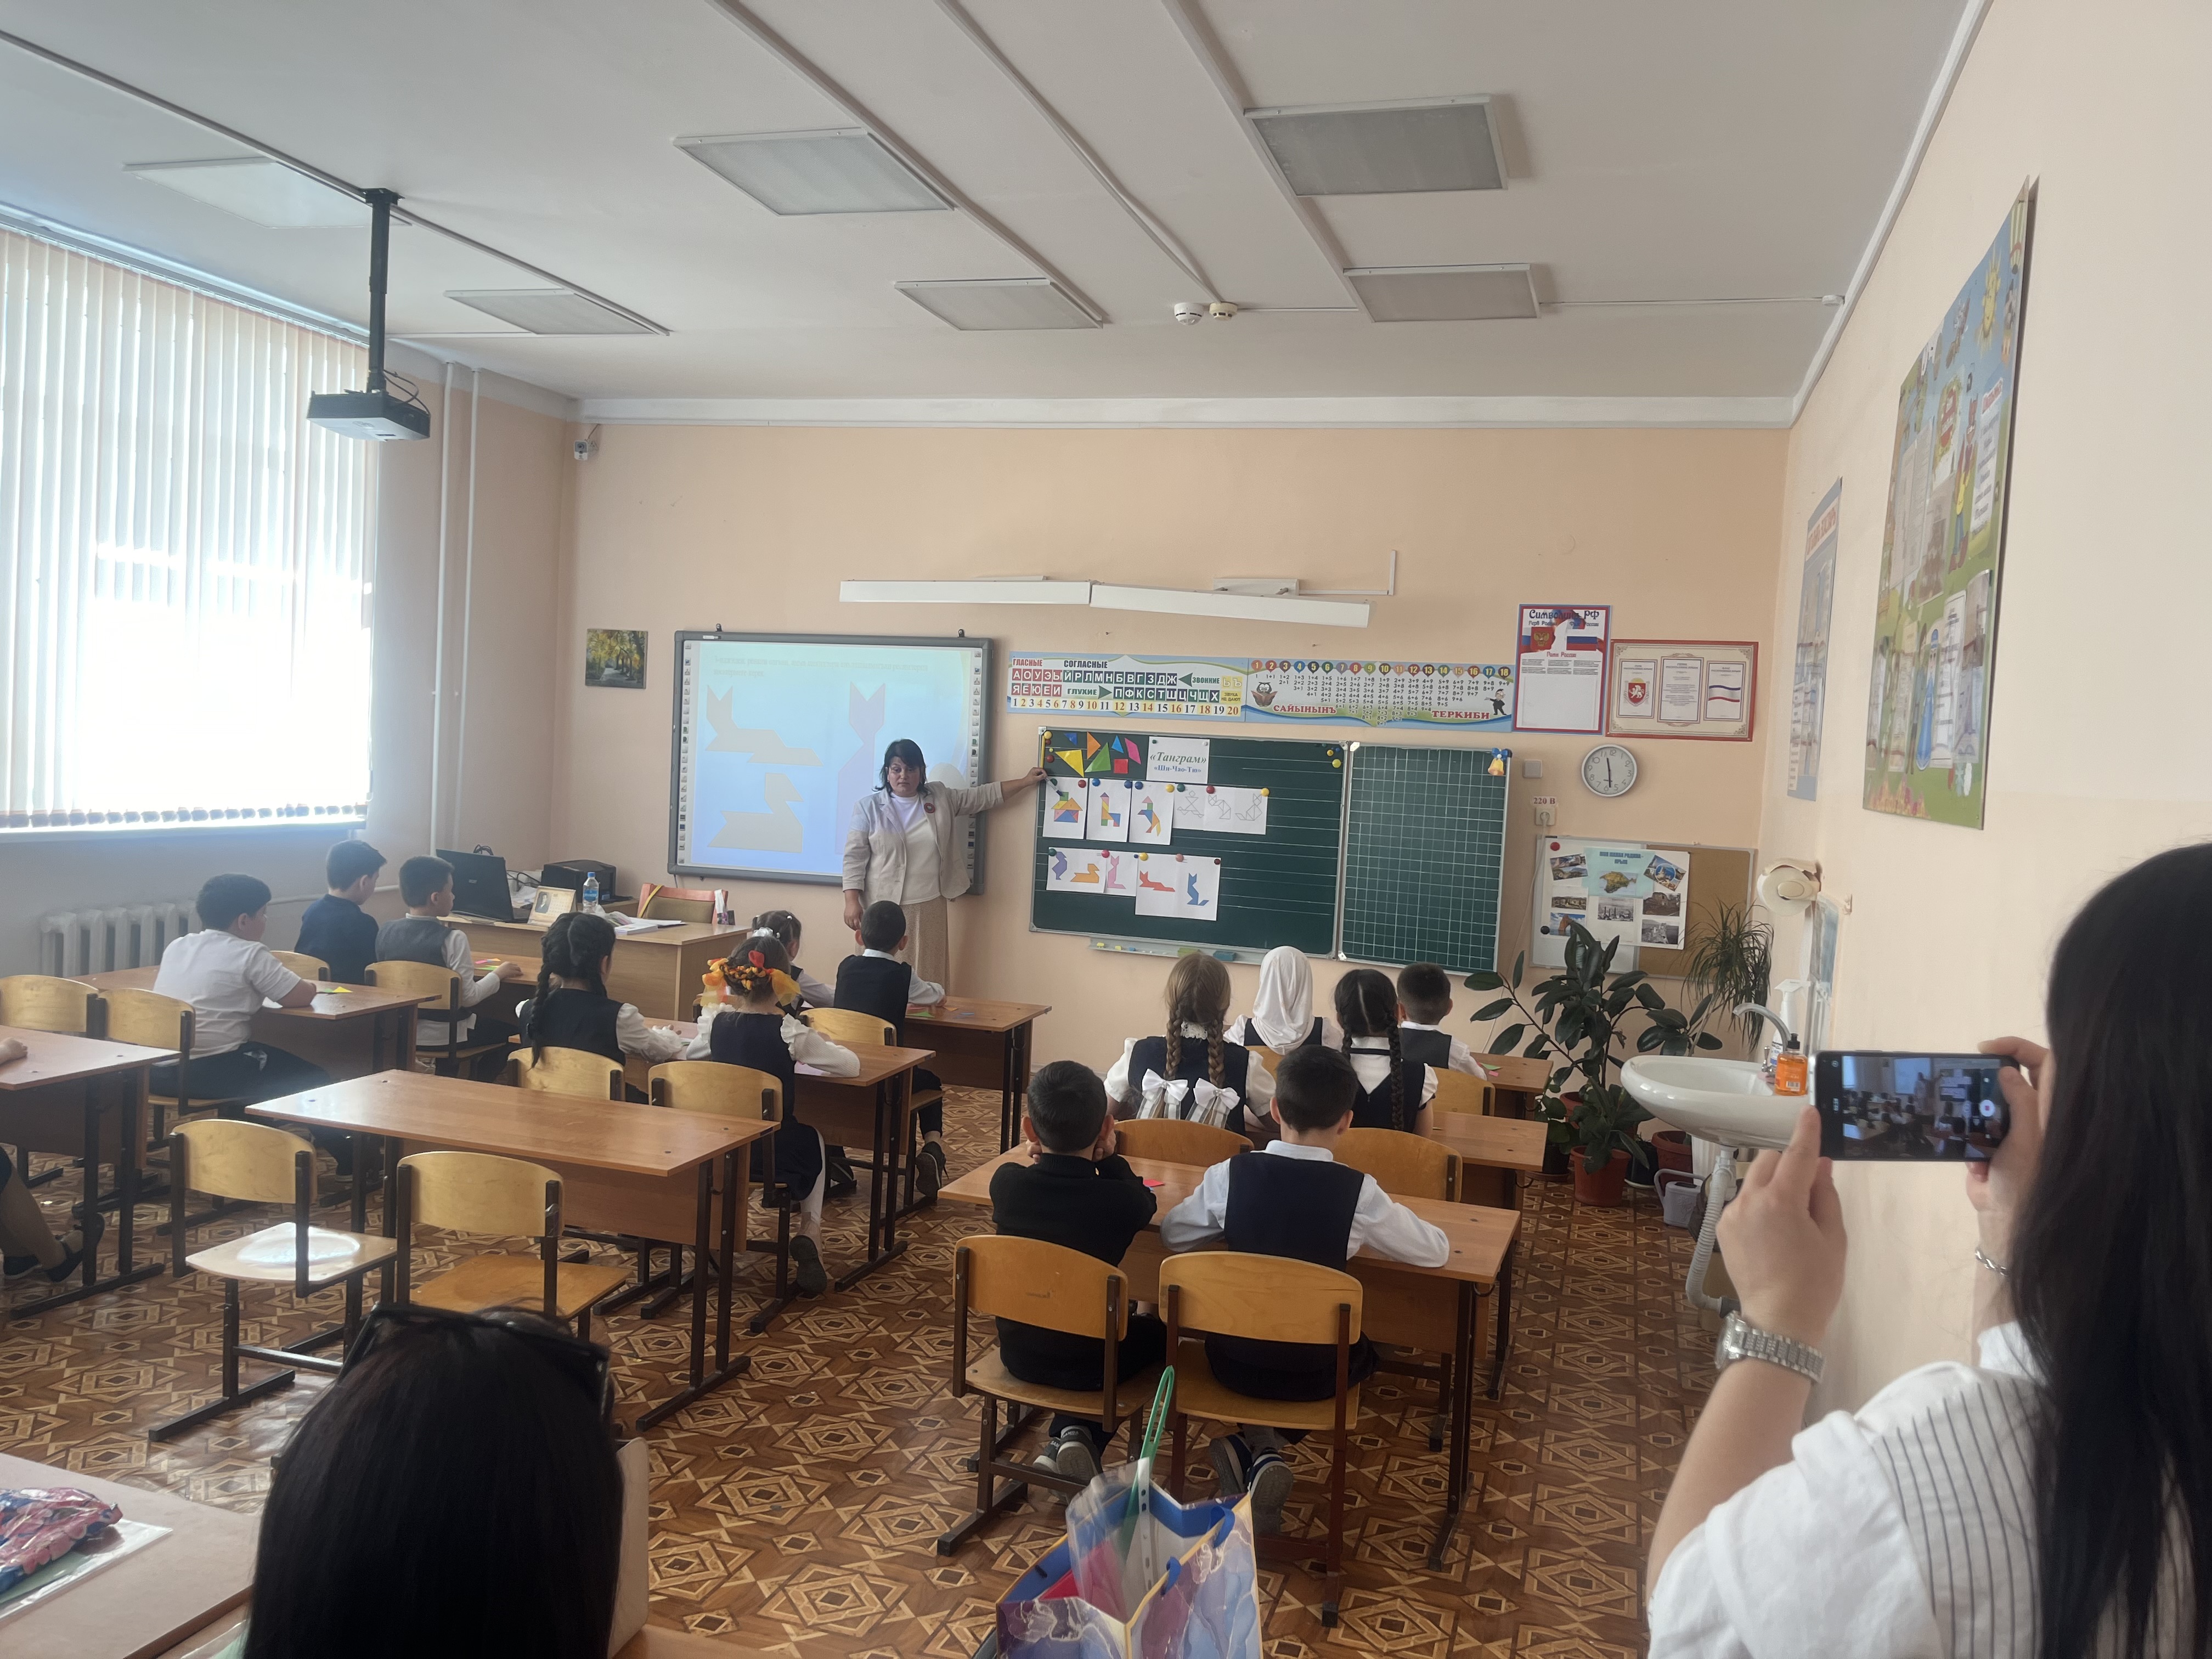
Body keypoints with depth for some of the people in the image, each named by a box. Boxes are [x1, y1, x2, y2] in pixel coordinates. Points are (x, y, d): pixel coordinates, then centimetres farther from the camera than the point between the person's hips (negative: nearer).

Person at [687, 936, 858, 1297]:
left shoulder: (717, 1023, -6)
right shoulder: (789, 1032, -18)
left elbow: (689, 1055, 16)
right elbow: (851, 1066, -13)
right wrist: (817, 1044, 5)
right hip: (775, 1156, -4)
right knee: (812, 1140, 30)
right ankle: (810, 1232, 16)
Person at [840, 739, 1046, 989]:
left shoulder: (941, 797, 8)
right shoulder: (868, 806, -1)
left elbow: (983, 796, 15)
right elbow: (855, 857, -2)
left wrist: (1025, 781, 11)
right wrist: (852, 902, -10)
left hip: (929, 907, 3)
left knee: (928, 976, 3)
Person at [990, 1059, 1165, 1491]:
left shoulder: (1006, 1183, -16)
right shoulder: (1120, 1201, -25)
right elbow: (1145, 1202, 1)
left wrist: (1037, 1156, -1)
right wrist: (1109, 1159, -4)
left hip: (1019, 1353, 4)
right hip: (1088, 1363, -4)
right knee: (1157, 1330, 28)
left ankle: (1063, 1441, 17)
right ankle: (1085, 1436, 8)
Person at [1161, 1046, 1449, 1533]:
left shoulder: (1231, 1174, -13)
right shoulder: (1359, 1192, -18)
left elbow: (1172, 1233, 4)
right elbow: (1436, 1251, -3)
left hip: (1235, 1362, 2)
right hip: (1313, 1374, -2)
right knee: (1362, 1351, 31)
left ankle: (1250, 1446, 11)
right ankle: (1270, 1445, 9)